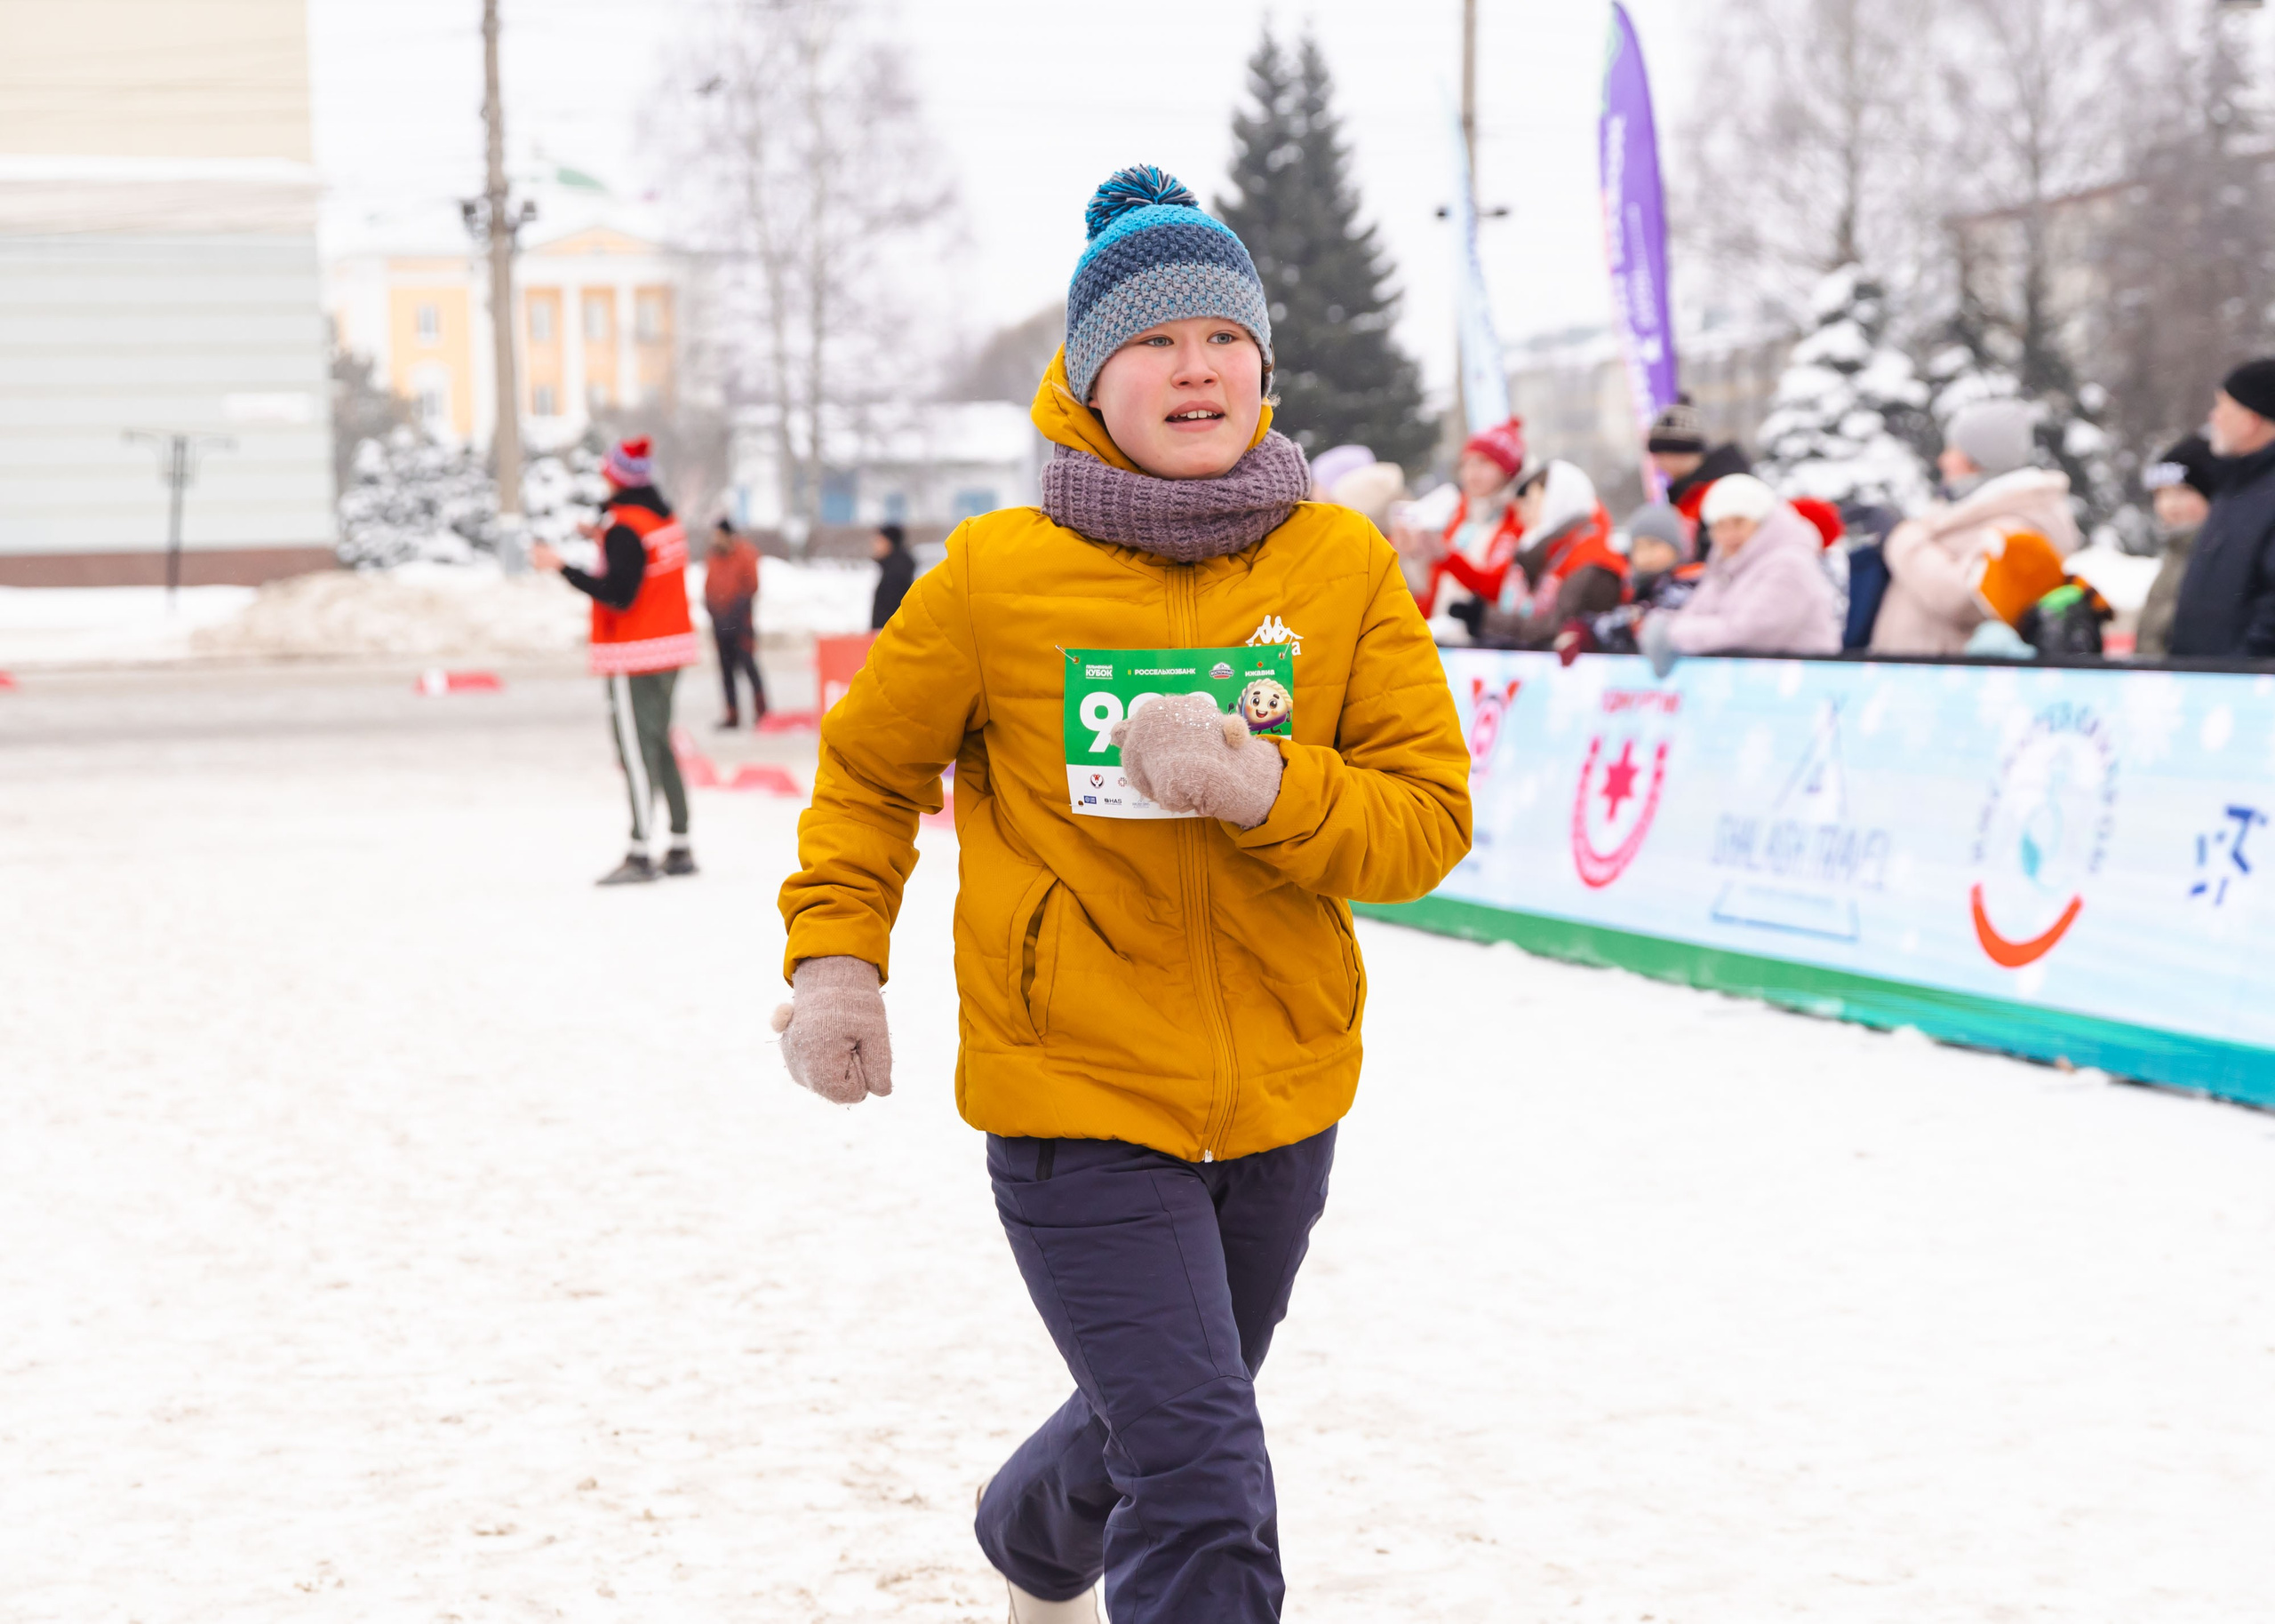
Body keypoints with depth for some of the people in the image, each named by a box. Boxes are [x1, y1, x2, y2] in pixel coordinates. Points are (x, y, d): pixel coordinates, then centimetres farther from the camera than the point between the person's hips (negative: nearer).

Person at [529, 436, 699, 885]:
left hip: (634, 658, -9)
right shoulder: (664, 517, 9)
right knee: (659, 746, 15)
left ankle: (640, 854, -9)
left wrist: (562, 567, -20)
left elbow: (619, 595, -22)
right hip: (671, 648, 9)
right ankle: (680, 847, 15)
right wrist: (605, 540, 23)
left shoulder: (625, 527, -18)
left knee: (636, 751, -8)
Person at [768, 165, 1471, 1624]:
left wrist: (1262, 784, -23)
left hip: (1280, 1099, 4)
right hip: (1077, 1099, -4)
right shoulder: (997, 576, -9)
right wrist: (835, 954, -6)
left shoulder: (1345, 566, -4)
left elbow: (1429, 817, -6)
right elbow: (870, 769, 7)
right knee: (1209, 1501, -15)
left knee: (1168, 1427, 26)